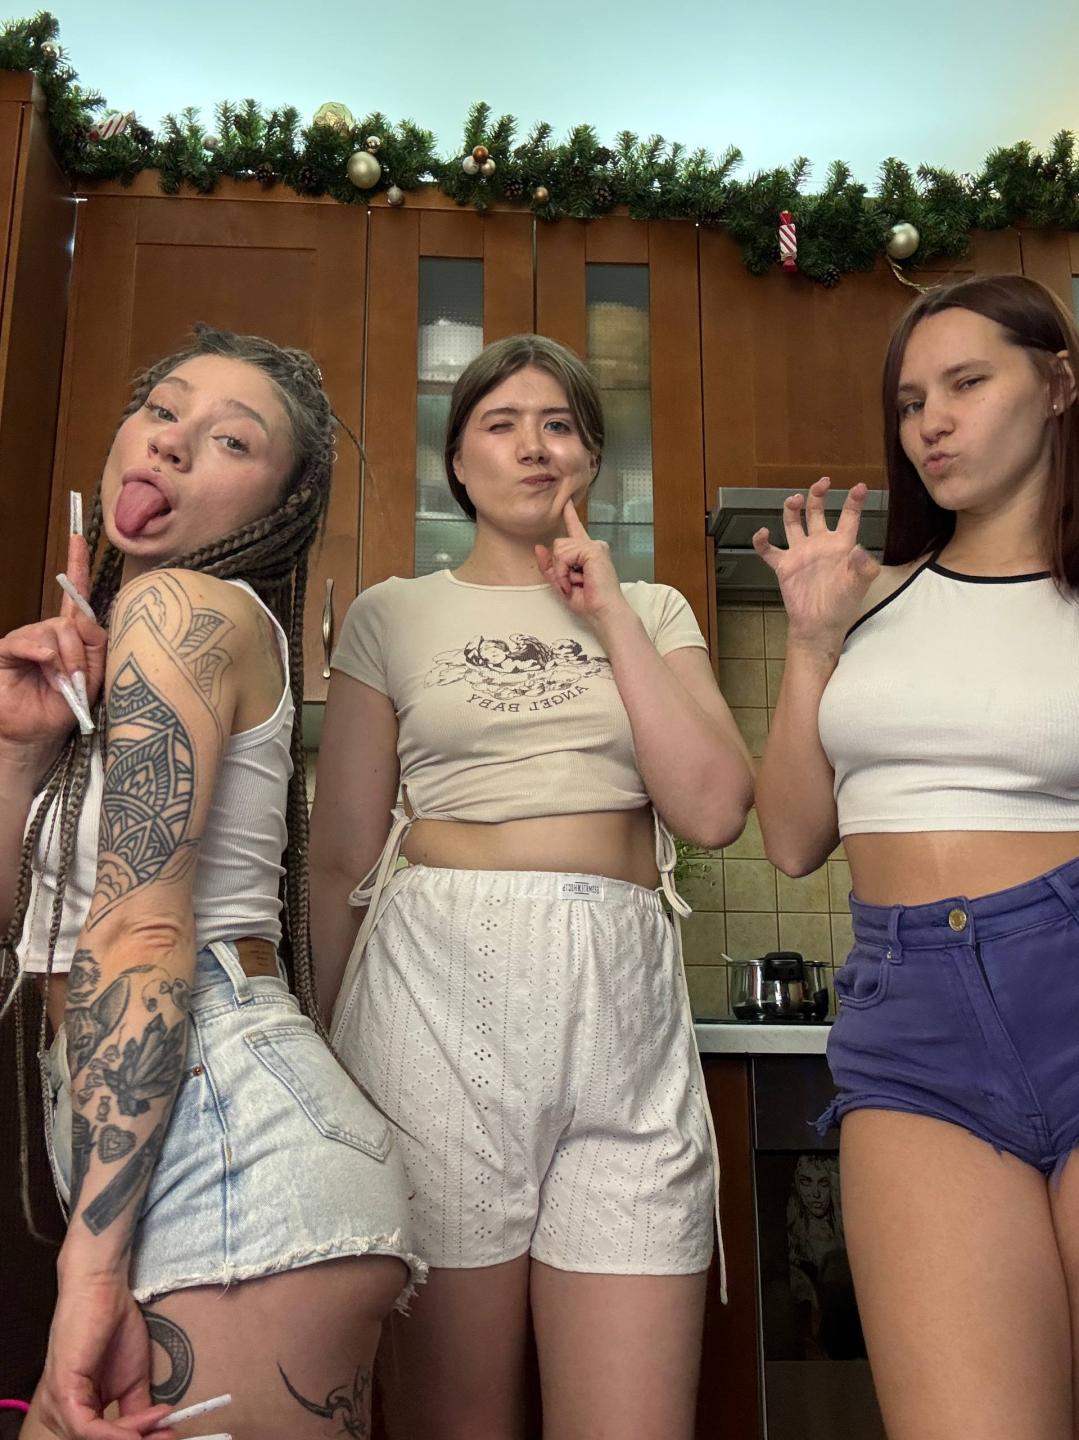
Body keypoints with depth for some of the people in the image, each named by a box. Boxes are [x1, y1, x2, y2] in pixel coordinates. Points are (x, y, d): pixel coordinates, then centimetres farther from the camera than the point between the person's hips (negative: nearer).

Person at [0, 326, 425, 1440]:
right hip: (185, 1151, 9)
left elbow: (144, 933, -18)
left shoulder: (181, 606, -8)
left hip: (226, 1138, -9)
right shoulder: (111, 635, 19)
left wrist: (91, 1258, -19)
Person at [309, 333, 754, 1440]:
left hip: (625, 997, 2)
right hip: (438, 986, -1)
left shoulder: (652, 611, 15)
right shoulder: (392, 614, 11)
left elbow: (713, 809, 0)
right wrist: (342, 1042, 7)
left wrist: (609, 613, 1)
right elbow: (342, 856, 9)